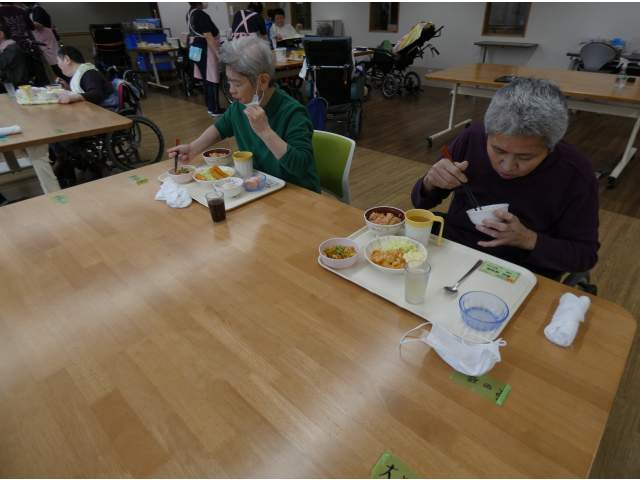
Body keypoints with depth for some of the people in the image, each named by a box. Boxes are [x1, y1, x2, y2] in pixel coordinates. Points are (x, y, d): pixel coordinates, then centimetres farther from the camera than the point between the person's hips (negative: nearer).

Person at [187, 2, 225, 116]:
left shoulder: (190, 13, 12)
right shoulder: (201, 14, -17)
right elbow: (208, 36, -23)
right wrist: (218, 52, -23)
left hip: (196, 49, 10)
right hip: (204, 50, -10)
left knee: (207, 79, 16)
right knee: (212, 80, -4)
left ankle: (210, 107, 23)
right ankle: (215, 109, 0)